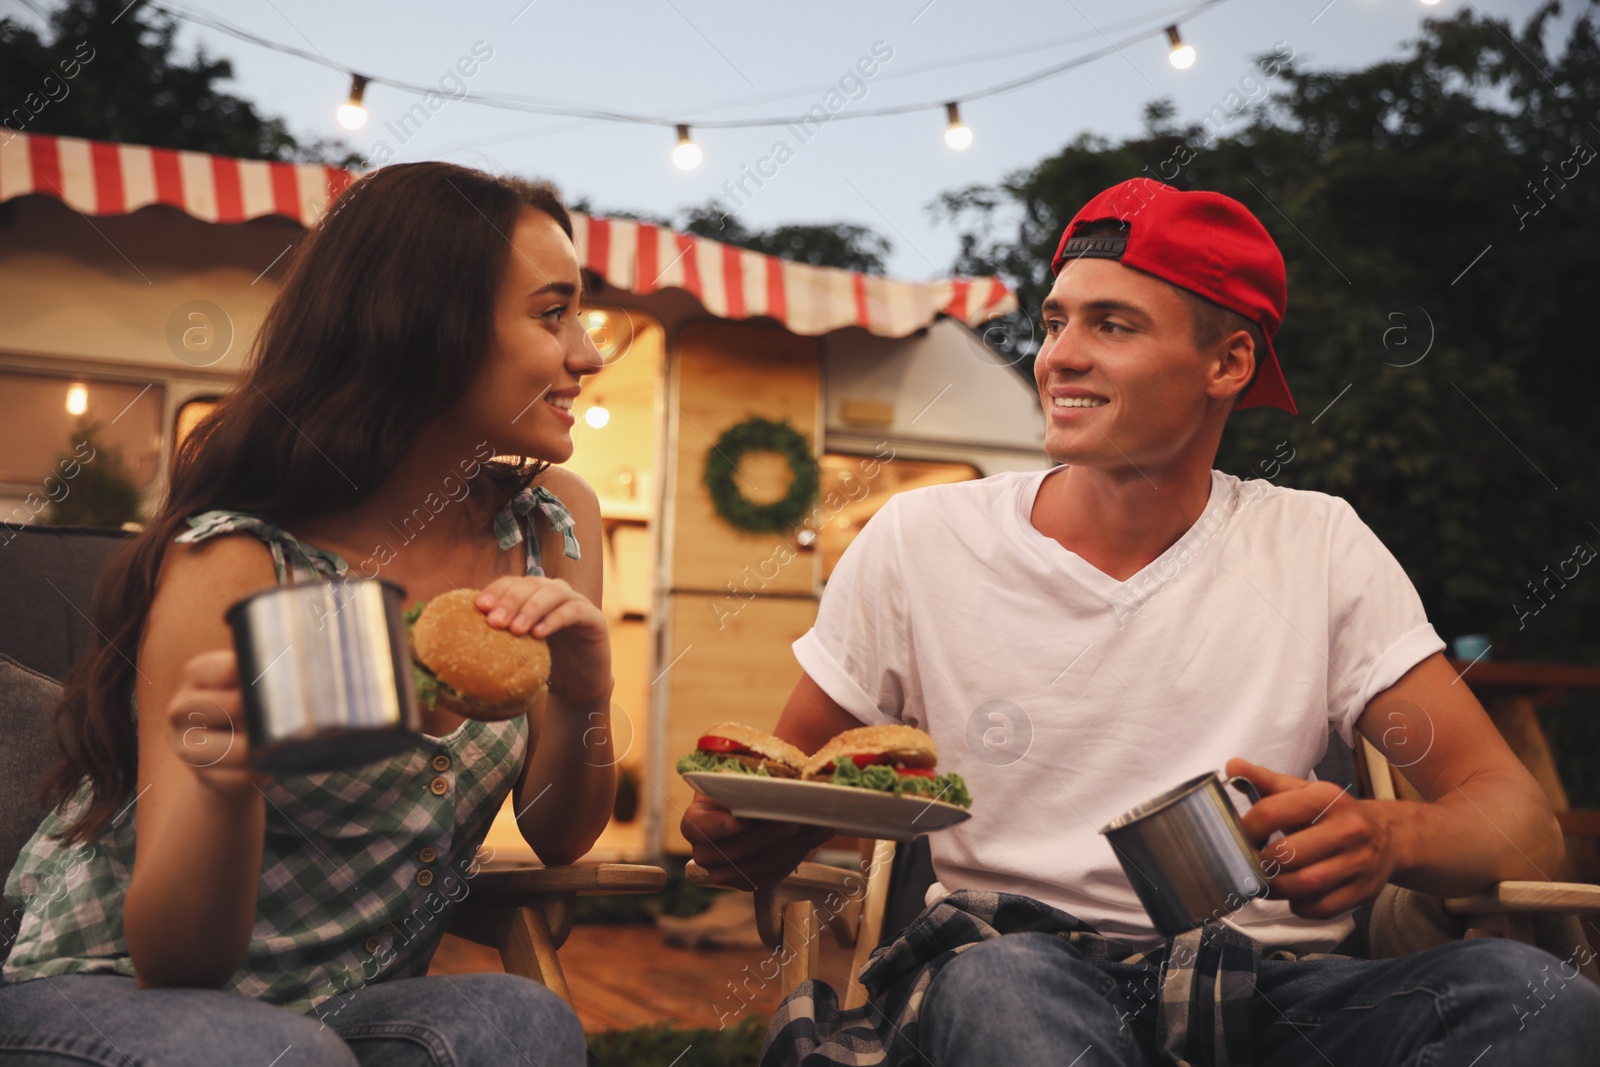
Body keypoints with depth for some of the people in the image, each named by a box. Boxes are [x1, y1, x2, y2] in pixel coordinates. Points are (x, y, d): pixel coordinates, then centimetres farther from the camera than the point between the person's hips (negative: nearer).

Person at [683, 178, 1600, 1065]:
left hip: (1266, 991, 5)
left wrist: (1385, 834, -23)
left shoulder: (1319, 549, 5)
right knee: (1002, 977, -39)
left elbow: (1523, 827, 1)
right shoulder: (920, 541, 3)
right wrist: (733, 831, -18)